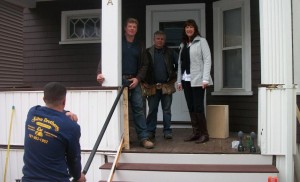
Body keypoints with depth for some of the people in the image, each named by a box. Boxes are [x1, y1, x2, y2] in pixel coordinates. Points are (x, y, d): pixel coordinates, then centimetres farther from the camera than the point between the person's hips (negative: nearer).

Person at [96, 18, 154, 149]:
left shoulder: (139, 46, 15)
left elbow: (144, 65, 12)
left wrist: (138, 78, -4)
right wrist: (99, 72, -20)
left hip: (134, 81, 3)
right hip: (119, 80, -2)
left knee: (138, 108, -2)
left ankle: (143, 138, 1)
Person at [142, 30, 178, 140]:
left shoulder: (170, 53, 6)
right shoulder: (148, 53, 3)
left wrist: (174, 76, 9)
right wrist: (143, 82, 0)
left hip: (167, 86, 1)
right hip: (152, 86, 0)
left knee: (167, 110, 5)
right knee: (152, 110, 4)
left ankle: (167, 131, 13)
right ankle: (150, 131, 12)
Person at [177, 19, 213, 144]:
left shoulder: (201, 41, 0)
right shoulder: (183, 44, 17)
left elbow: (207, 60, -7)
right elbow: (180, 63, 15)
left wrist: (205, 79, -15)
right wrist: (179, 80, 9)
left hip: (197, 80, -6)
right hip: (186, 80, 6)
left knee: (198, 107, -7)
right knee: (191, 108, 6)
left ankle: (204, 134, 3)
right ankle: (196, 132, 14)